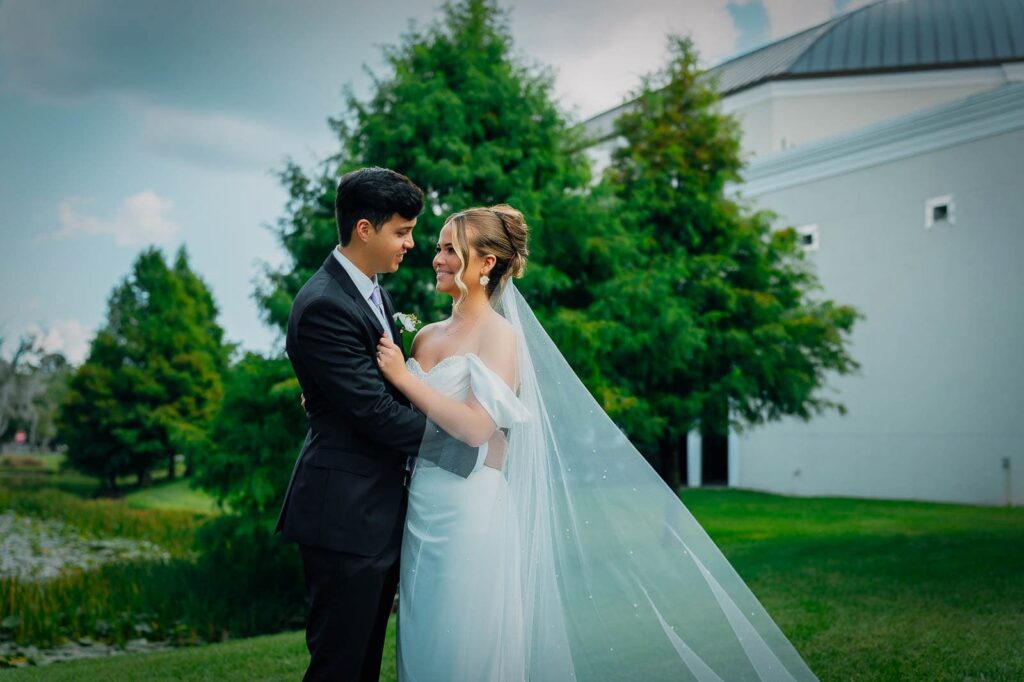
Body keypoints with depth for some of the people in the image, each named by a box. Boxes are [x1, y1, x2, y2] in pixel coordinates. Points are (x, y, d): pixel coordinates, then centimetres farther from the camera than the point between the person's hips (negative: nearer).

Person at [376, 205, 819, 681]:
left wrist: (403, 378, -16)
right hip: (420, 514, 7)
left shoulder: (499, 334, -8)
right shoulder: (426, 337, 13)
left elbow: (476, 427, -21)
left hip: (469, 514, -7)